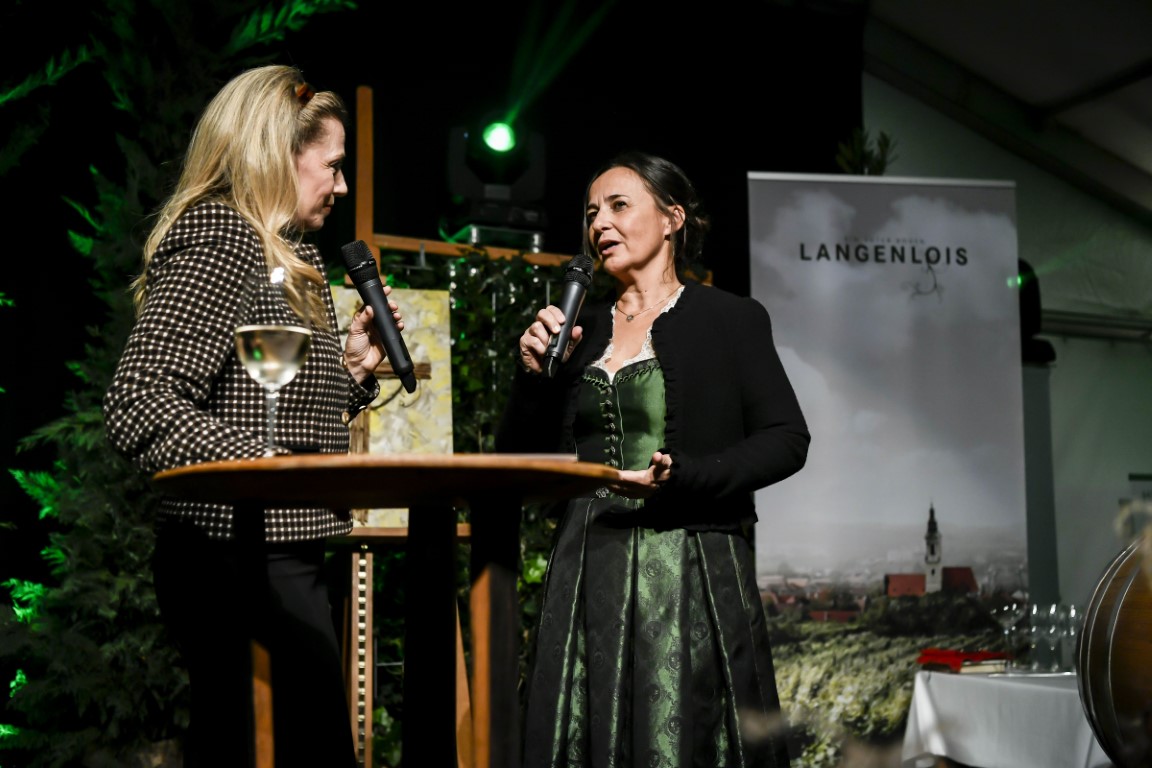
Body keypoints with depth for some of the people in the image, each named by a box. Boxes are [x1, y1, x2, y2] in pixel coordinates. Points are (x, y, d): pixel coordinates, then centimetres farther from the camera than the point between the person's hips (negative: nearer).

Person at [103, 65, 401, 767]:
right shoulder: (220, 241, -11)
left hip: (284, 551, 10)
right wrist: (263, 465, -28)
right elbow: (139, 404, -22)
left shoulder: (287, 255, 20)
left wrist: (353, 362, 11)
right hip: (244, 558, -10)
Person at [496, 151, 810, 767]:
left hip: (691, 574, -4)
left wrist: (680, 476, -16)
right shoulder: (577, 328, 13)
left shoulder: (730, 319, 1)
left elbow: (787, 440, -4)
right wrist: (535, 372, -2)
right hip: (587, 574, 4)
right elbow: (518, 459, 13)